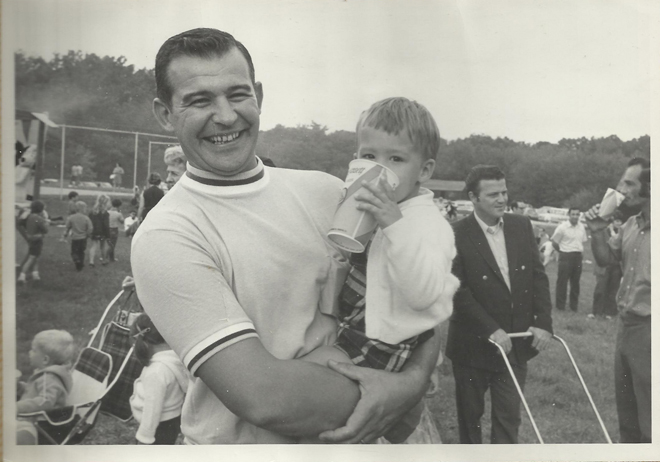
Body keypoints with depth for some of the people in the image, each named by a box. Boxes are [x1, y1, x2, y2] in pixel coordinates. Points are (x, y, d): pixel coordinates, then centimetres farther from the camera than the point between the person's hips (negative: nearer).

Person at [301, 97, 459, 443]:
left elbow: (423, 293, -33)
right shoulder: (365, 210, 6)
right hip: (355, 326, 9)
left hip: (382, 341, -9)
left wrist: (394, 224, -38)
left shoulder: (427, 222, -17)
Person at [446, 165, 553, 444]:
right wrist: (491, 330, -21)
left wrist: (543, 322, -7)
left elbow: (538, 276, 3)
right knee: (470, 415, 15)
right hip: (474, 344, -3)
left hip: (516, 343, 4)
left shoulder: (522, 226, 2)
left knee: (509, 417, 9)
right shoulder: (457, 235, -14)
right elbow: (458, 292, -17)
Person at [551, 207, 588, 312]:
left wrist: (578, 250, 7)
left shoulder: (581, 227, 6)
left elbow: (583, 241, 18)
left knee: (575, 282, 11)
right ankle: (560, 305, 8)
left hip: (578, 256, 5)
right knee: (562, 281, -1)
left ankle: (574, 305, 21)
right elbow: (554, 242, -5)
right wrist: (563, 251, 4)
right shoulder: (562, 227, -11)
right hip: (565, 256, -5)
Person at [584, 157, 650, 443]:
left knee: (648, 417, 5)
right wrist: (598, 232, -2)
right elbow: (605, 259, 15)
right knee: (626, 408, 22)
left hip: (648, 330, -8)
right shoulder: (631, 225, 6)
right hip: (627, 325, 8)